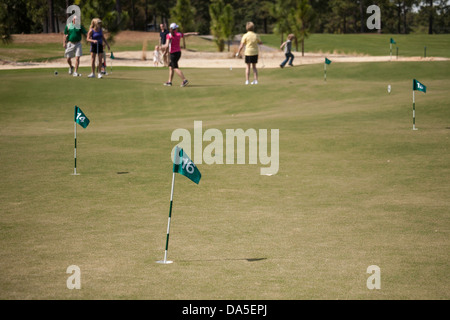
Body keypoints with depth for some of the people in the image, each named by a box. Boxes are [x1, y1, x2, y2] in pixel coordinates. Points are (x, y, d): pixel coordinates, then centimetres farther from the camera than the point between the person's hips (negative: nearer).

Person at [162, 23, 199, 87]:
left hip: (173, 53, -7)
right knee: (170, 67, 16)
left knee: (175, 68, -8)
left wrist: (162, 47, -1)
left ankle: (184, 80, -19)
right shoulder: (179, 34, 2)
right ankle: (169, 82, 19)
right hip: (178, 52, 7)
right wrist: (194, 33, 36)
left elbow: (167, 45, -22)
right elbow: (186, 34, 19)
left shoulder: (169, 35, -14)